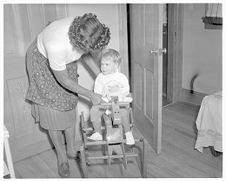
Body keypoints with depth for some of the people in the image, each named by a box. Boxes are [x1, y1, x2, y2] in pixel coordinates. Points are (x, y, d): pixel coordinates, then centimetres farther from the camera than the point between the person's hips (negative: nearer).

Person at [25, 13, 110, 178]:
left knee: (70, 104, 7)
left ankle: (71, 149, 25)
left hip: (66, 60, 5)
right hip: (42, 60, -5)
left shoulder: (86, 34, -29)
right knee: (52, 109, -1)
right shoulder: (57, 45, -45)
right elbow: (64, 80, -29)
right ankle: (61, 157, 17)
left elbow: (85, 55, -5)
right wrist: (91, 95, -21)